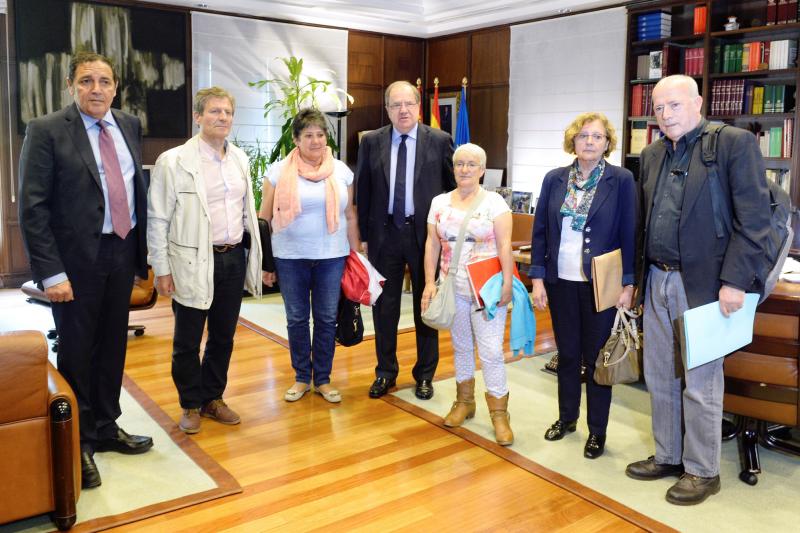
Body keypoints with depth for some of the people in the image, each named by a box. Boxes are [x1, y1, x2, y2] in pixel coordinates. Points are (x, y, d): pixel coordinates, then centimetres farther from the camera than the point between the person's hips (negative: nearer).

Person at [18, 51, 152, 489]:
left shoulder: (130, 126, 7)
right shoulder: (46, 131, -9)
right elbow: (32, 207, -12)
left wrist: (142, 251, 5)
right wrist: (50, 272, -17)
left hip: (123, 252, 5)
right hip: (77, 258, -5)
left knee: (112, 347, 16)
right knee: (76, 352, 7)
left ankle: (105, 428, 34)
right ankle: (78, 443, 25)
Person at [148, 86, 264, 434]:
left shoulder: (239, 158, 8)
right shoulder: (174, 160, -8)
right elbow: (158, 219, -7)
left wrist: (254, 256, 13)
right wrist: (161, 270, -9)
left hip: (233, 259, 5)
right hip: (194, 262, -5)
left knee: (223, 336, 14)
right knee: (187, 341, 7)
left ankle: (213, 398, 31)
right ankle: (190, 405, 25)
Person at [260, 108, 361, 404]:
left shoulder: (341, 171, 5)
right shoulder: (279, 171, -1)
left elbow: (350, 217, 9)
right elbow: (265, 218, 2)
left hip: (331, 256, 1)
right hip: (290, 257, -1)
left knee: (326, 319, 7)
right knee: (297, 319, 8)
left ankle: (323, 379, 22)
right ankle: (302, 378, 25)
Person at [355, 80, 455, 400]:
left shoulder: (440, 141, -1)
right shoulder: (371, 142, 3)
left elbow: (453, 188, 2)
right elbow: (362, 192, 5)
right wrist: (363, 235, 3)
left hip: (426, 233, -1)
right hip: (384, 233, 2)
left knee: (426, 305, 9)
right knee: (384, 307, 10)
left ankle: (425, 375, 24)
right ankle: (385, 372, 27)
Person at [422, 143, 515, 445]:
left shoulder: (494, 202, -4)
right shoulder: (440, 202, 7)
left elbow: (504, 247, -9)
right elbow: (432, 244, 6)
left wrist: (507, 284, -14)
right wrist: (430, 282, -1)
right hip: (452, 288, 4)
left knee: (491, 352, -4)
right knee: (461, 346, 15)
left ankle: (499, 412, 8)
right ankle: (464, 402, 30)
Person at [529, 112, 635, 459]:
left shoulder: (621, 180, -5)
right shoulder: (554, 180, 4)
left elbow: (629, 234, -5)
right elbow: (540, 231, 5)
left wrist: (628, 283, -9)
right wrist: (537, 278, 0)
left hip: (599, 284, -3)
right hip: (561, 281, 3)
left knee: (596, 356, 7)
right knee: (567, 353, 15)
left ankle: (597, 430, 22)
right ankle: (567, 417, 33)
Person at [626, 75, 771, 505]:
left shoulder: (735, 143, -7)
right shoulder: (652, 155, 12)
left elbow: (754, 219, -12)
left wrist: (735, 281, -17)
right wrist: (636, 276, 12)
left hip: (702, 283, -6)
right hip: (657, 282, 6)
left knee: (700, 384, 4)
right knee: (659, 379, 15)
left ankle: (702, 470, 21)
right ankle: (667, 456, 31)